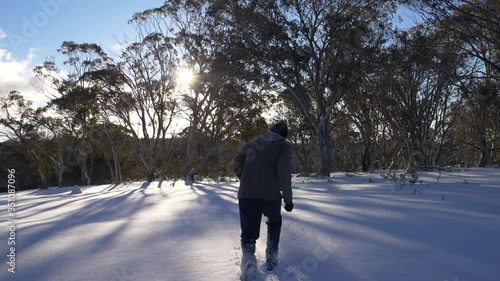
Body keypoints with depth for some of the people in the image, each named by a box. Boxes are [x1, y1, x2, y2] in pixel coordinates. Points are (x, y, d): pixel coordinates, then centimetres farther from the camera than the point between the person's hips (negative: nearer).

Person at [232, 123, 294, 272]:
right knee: (274, 224, 27)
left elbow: (236, 164, 12)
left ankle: (248, 258, -15)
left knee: (248, 231, 10)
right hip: (270, 195, -2)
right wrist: (288, 198, -8)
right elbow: (284, 173, -14)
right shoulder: (284, 146, 0)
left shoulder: (252, 142, 12)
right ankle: (271, 256, 25)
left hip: (246, 195, 2)